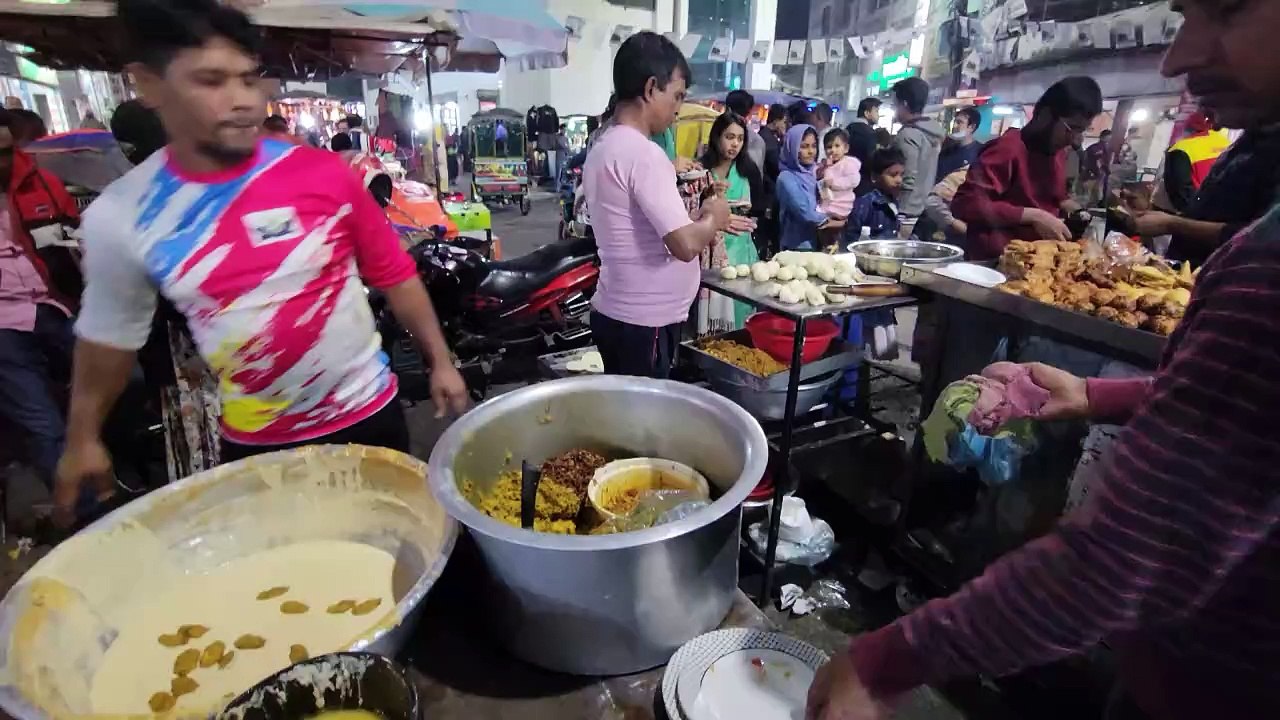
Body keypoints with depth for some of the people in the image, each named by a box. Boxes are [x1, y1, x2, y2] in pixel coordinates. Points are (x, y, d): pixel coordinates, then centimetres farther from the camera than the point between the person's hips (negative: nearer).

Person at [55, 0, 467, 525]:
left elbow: (395, 275, -4)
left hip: (366, 416, -1)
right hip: (253, 443, 2)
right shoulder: (118, 216, -6)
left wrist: (440, 361, -1)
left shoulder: (324, 174, -12)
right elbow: (110, 332, 7)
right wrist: (82, 438, 15)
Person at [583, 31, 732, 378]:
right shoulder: (643, 154, -20)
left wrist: (700, 222, 12)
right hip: (643, 323, -9)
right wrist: (714, 217, -6)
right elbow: (685, 245, -26)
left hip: (614, 312, 9)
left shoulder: (603, 145, 10)